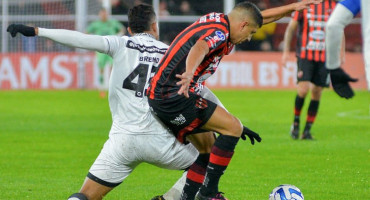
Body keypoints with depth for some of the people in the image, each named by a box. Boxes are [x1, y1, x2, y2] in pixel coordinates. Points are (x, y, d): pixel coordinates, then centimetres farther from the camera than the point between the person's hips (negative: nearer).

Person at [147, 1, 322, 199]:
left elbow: (261, 17, 29)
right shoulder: (219, 33, -14)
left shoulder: (217, 20, 16)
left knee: (208, 148, 17)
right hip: (175, 96, -10)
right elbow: (199, 49, -38)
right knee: (233, 128, -10)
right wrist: (189, 73, -57)